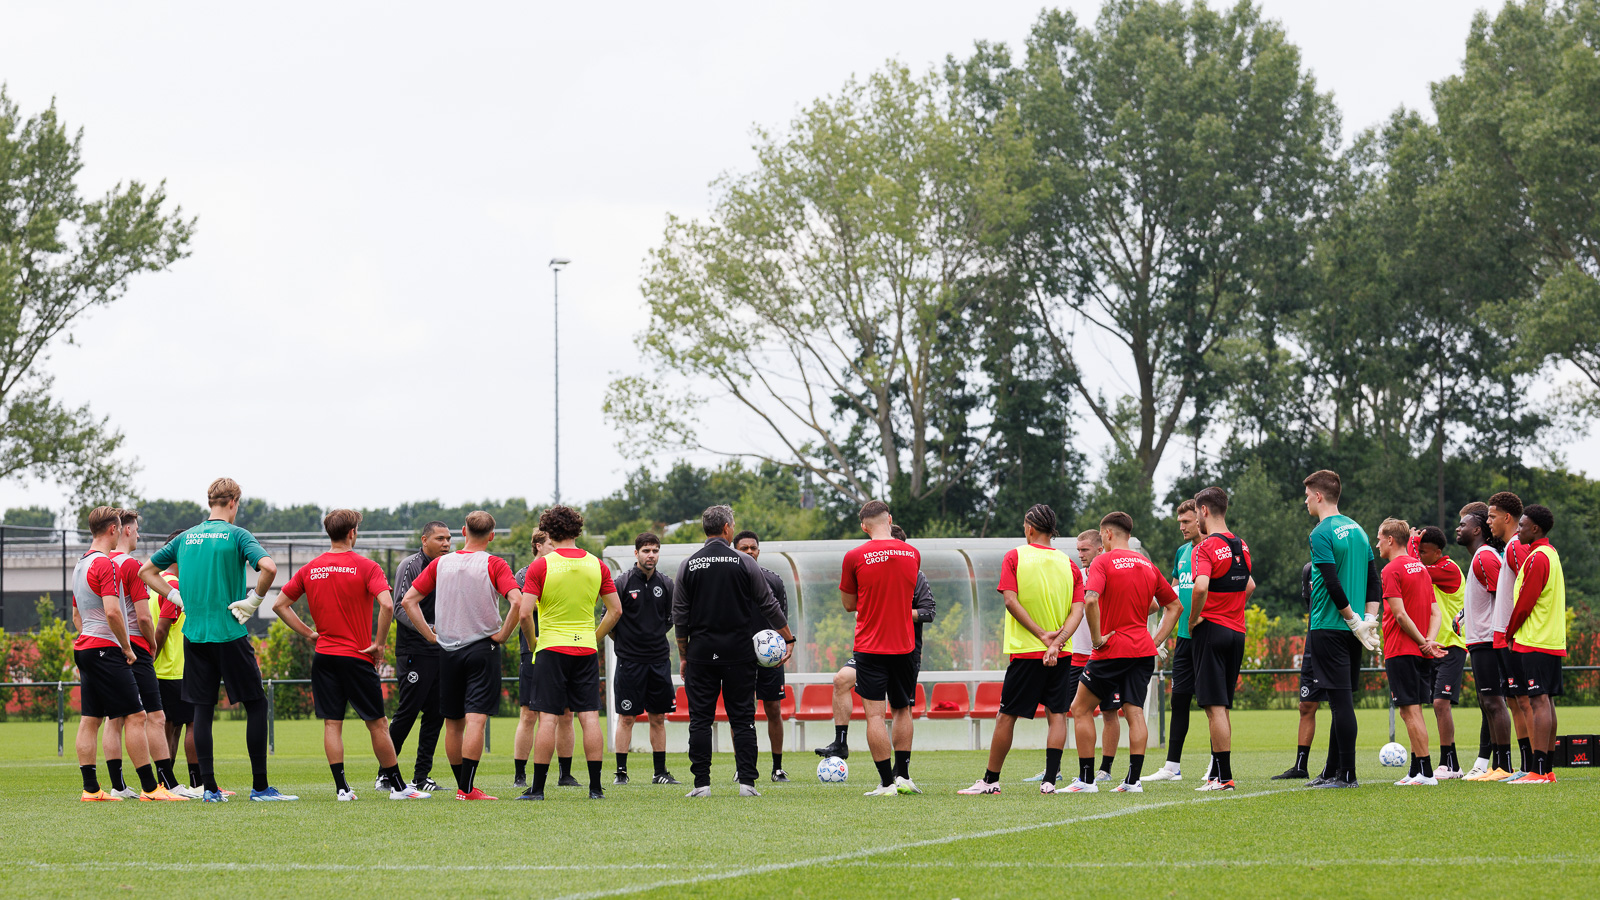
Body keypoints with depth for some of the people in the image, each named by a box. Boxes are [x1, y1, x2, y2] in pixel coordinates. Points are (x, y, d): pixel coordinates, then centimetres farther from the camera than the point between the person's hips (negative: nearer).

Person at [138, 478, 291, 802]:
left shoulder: (186, 538, 10)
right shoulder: (236, 535, -6)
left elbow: (146, 571, 17)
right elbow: (268, 567, -23)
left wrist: (178, 598, 13)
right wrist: (253, 601, -10)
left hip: (194, 637, 5)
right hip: (230, 635, -5)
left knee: (202, 710, 6)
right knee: (256, 705, 4)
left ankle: (210, 787, 4)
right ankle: (260, 786, 1)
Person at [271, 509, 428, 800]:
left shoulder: (309, 570, 6)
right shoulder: (365, 567, -8)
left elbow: (279, 605, 9)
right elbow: (386, 604, -22)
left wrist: (309, 633, 10)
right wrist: (379, 644, -11)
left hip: (323, 655, 4)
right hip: (357, 656, -4)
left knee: (332, 724, 5)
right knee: (377, 723, 4)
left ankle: (341, 787, -1)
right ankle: (397, 786, 10)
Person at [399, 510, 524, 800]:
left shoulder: (441, 564, 5)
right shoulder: (493, 565, -6)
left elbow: (408, 600, 4)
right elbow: (517, 602, -20)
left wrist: (430, 635, 6)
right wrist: (503, 634, -8)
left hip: (448, 650, 4)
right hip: (482, 649, -4)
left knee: (453, 723, 13)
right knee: (476, 719, -7)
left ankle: (463, 785, 20)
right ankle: (468, 789, -14)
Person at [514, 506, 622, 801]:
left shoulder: (541, 566, -7)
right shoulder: (596, 565, 4)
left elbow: (525, 613, -12)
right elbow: (616, 610, 6)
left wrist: (533, 643, 3)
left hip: (552, 648, -3)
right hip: (586, 649, 3)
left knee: (547, 718, -2)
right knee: (589, 717, 3)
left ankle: (537, 787, -2)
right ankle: (595, 786, 1)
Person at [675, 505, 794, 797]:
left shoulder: (688, 565, 2)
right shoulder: (744, 563, -2)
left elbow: (679, 616, 3)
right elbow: (769, 606, 1)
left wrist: (683, 655, 12)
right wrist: (790, 639, 12)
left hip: (701, 653, 1)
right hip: (738, 652, -1)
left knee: (700, 720, 3)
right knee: (742, 718, 3)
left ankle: (702, 783, -2)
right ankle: (747, 782, -2)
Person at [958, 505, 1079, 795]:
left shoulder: (1014, 557, -2)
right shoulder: (1068, 564, 6)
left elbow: (1011, 601, -12)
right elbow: (1078, 609, -4)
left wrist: (1042, 635, -14)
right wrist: (1057, 641, -13)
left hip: (1025, 651, -3)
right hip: (1059, 656, 3)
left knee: (1006, 717, 4)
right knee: (1057, 714, 3)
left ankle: (990, 780, 10)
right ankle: (1049, 780, -6)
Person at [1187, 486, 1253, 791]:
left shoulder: (1205, 548, -13)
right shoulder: (1241, 546, 12)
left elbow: (1201, 586, -28)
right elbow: (1249, 585, 26)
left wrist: (1193, 620, -14)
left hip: (1211, 630, -8)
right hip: (1237, 632, 8)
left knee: (1215, 707, -6)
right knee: (1221, 707, 13)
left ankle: (1223, 777, -8)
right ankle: (1218, 772, 16)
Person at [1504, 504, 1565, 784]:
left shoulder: (1537, 558, -14)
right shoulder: (1551, 554, 17)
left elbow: (1524, 603, -15)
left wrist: (1509, 632, 0)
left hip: (1534, 642, -10)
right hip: (1553, 642, 10)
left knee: (1539, 702, -12)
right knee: (1545, 701, 10)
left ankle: (1539, 770, -15)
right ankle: (1547, 769, 11)